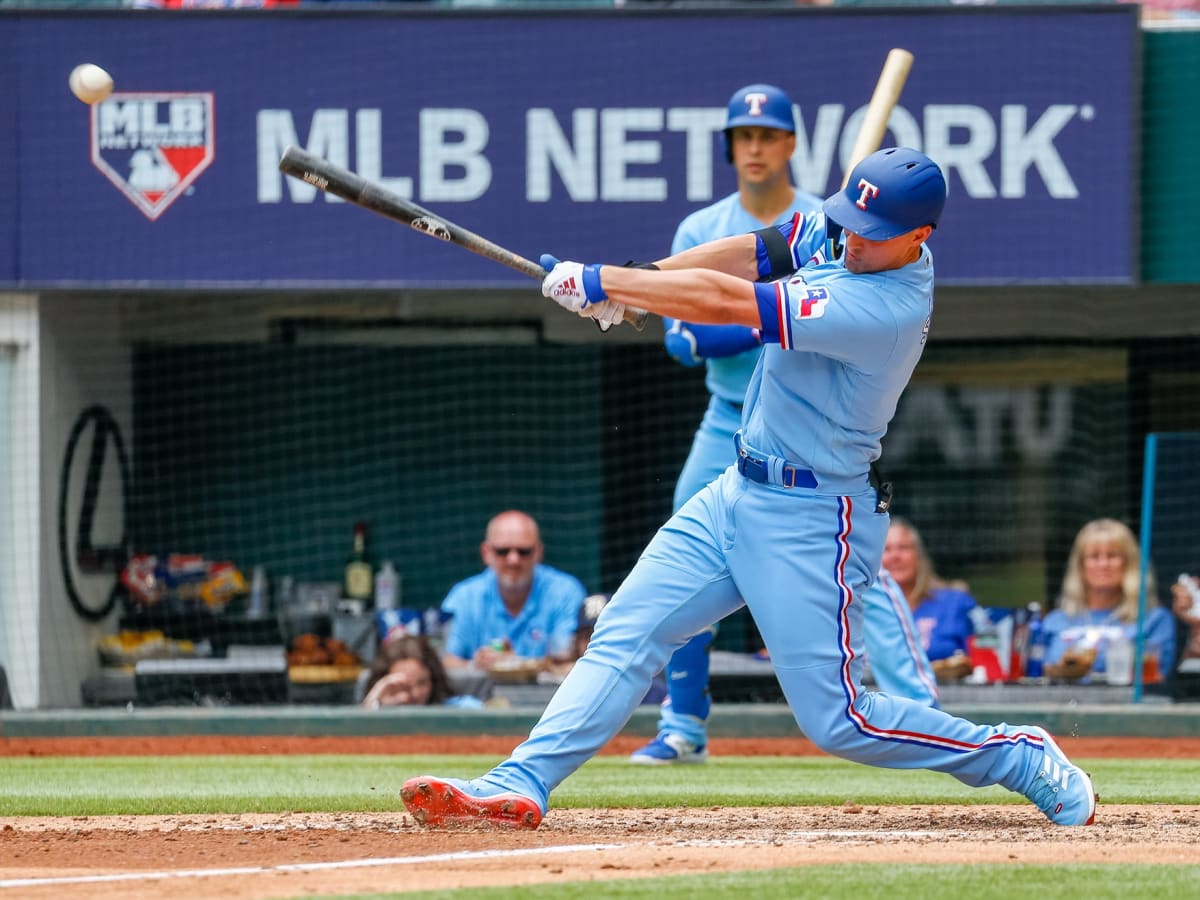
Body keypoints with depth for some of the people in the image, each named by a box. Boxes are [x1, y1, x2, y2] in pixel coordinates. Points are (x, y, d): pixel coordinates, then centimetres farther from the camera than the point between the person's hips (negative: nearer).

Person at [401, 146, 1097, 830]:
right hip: (741, 492, 9)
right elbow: (754, 255, 0)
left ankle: (1022, 760, 12)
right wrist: (631, 279, -16)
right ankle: (521, 785, -5)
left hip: (812, 523, -9)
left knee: (837, 720, -4)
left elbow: (725, 302, -26)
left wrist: (597, 281, -19)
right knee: (627, 633, 0)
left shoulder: (884, 307, -28)